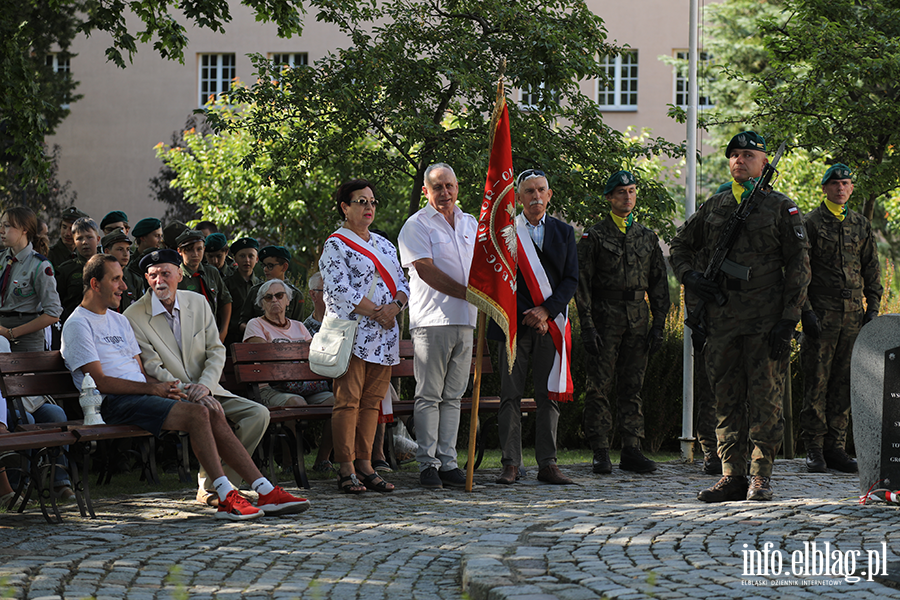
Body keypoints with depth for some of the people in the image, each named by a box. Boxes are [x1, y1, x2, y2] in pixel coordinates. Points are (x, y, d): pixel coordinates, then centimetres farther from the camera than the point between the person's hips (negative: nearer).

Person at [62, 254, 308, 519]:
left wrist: (165, 387, -1)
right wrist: (153, 388, -14)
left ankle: (267, 493, -14)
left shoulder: (119, 321, 25)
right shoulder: (78, 325, -2)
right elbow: (100, 382, -12)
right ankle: (226, 499, -27)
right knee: (197, 413, -26)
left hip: (142, 396, 8)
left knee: (214, 414, -11)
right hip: (114, 404, -8)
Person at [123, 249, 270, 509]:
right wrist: (189, 393, -22)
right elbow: (153, 369, -10)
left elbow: (216, 351, 5)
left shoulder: (198, 303, 8)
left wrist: (205, 385, -15)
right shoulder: (134, 317, -6)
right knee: (213, 415, -35)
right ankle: (209, 486, -18)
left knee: (258, 414, -15)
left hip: (206, 391, 5)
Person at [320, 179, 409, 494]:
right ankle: (346, 470, -8)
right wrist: (376, 312, -14)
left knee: (372, 401, 6)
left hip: (383, 337, 7)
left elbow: (402, 283, 17)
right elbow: (341, 291, -12)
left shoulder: (384, 245, 21)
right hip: (352, 334, -7)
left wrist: (394, 306, -5)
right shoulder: (336, 245, -2)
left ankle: (365, 465, 9)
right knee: (348, 401, -8)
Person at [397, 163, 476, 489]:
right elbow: (426, 270, -11)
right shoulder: (417, 225, -1)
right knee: (429, 396, -5)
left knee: (452, 396, 6)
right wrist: (469, 293, -15)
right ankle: (427, 463, -2)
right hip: (431, 321, -6)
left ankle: (448, 461, 8)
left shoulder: (471, 224, 18)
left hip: (465, 321, 6)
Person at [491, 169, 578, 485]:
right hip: (515, 323, -2)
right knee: (510, 396, -3)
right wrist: (525, 315, -8)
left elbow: (571, 279, 6)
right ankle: (511, 464, 1)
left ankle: (547, 464, 5)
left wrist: (546, 311, -8)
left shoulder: (563, 232, 12)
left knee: (549, 396, 1)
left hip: (551, 323, 2)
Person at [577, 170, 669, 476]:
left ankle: (631, 451, 10)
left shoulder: (647, 237, 13)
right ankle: (600, 453, 1)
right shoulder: (594, 237, 1)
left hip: (638, 320, 4)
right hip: (605, 318, -4)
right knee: (599, 387, -3)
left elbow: (659, 284, 14)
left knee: (633, 387, 6)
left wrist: (659, 324, 5)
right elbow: (582, 284, -4)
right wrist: (587, 326, -11)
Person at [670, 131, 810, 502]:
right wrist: (689, 277, 4)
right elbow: (679, 245, 25)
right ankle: (732, 476, 11)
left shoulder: (781, 207, 3)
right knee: (727, 401, 5)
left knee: (765, 401, -3)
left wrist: (788, 320, -8)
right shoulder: (714, 207, 13)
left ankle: (761, 476, 3)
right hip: (721, 324, 4)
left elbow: (799, 267, -1)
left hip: (766, 325, -4)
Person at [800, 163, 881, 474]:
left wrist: (872, 309, 8)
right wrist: (806, 311, -11)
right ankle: (814, 449, 0)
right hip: (821, 314, -4)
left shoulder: (862, 225, 15)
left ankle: (836, 446, 10)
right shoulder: (811, 223, 1)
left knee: (844, 383, 5)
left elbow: (872, 271, 18)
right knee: (816, 383, -3)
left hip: (853, 316, 4)